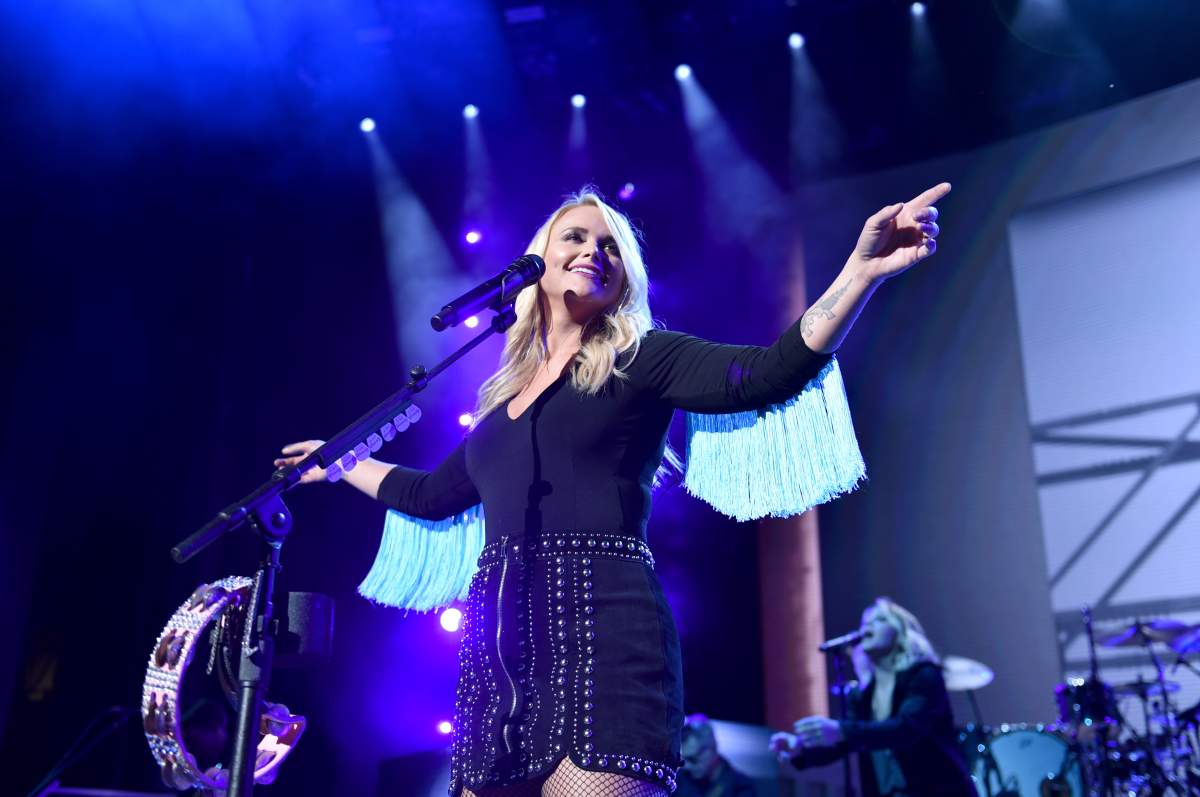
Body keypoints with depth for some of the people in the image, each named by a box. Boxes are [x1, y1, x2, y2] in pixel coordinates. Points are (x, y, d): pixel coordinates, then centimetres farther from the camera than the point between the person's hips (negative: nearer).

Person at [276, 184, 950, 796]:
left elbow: (767, 374, -9)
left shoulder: (641, 360, 8)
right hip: (499, 648, 6)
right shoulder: (505, 399, 23)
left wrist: (863, 270, -20)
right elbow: (433, 496, 35)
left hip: (599, 631, -5)